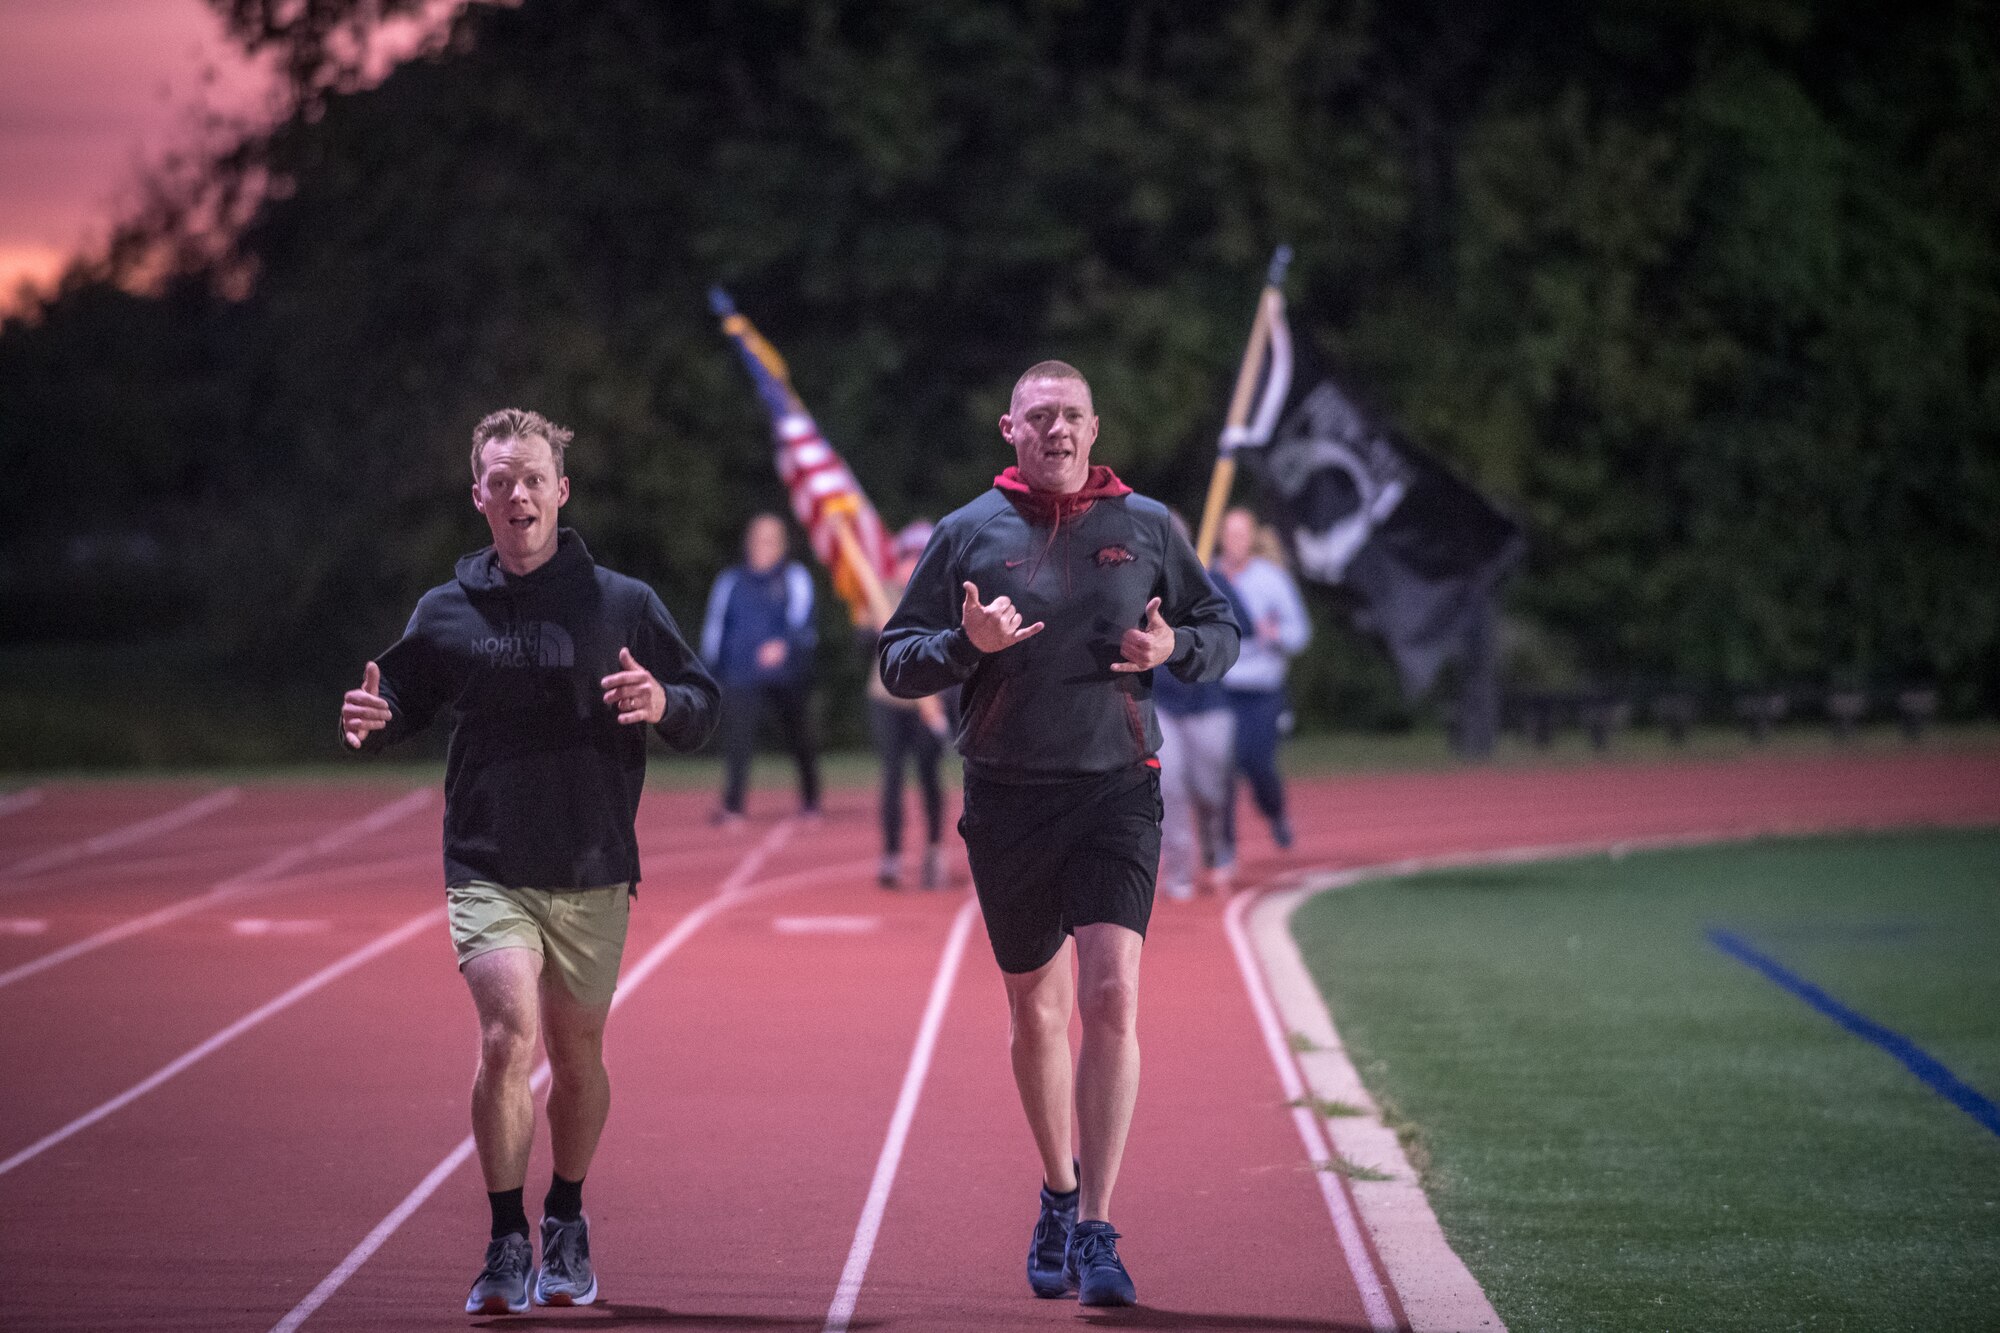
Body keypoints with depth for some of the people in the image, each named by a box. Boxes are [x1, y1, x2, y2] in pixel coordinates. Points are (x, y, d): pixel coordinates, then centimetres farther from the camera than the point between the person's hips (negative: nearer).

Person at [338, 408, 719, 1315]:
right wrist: (370, 723, -8)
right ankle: (506, 1247, -11)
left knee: (576, 1057, 11)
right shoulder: (447, 612, 5)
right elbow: (406, 704, 15)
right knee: (508, 1035, -20)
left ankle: (566, 1227, 34)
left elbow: (703, 706, 4)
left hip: (593, 875, 1)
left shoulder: (623, 604, 2)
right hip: (487, 870, -1)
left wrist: (664, 704, -19)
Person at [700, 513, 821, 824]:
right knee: (736, 737, -15)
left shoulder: (794, 577, 4)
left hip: (788, 674, -1)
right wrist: (710, 668, 9)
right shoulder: (730, 581, 12)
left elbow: (801, 619, -10)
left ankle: (810, 799, 29)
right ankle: (732, 805, -19)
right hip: (741, 678, 1)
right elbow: (714, 625, 14)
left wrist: (784, 645, -29)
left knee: (801, 740, 9)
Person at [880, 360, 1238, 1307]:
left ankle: (1096, 1230, -15)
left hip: (1117, 792, -1)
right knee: (1036, 1008, 11)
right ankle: (1058, 1194, 32)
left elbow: (1222, 634, 16)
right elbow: (897, 663, 5)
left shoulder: (1146, 527, 6)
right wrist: (967, 643, -15)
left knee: (1112, 996, -15)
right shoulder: (967, 533, 4)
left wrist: (1174, 648, -7)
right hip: (1007, 797, 1)